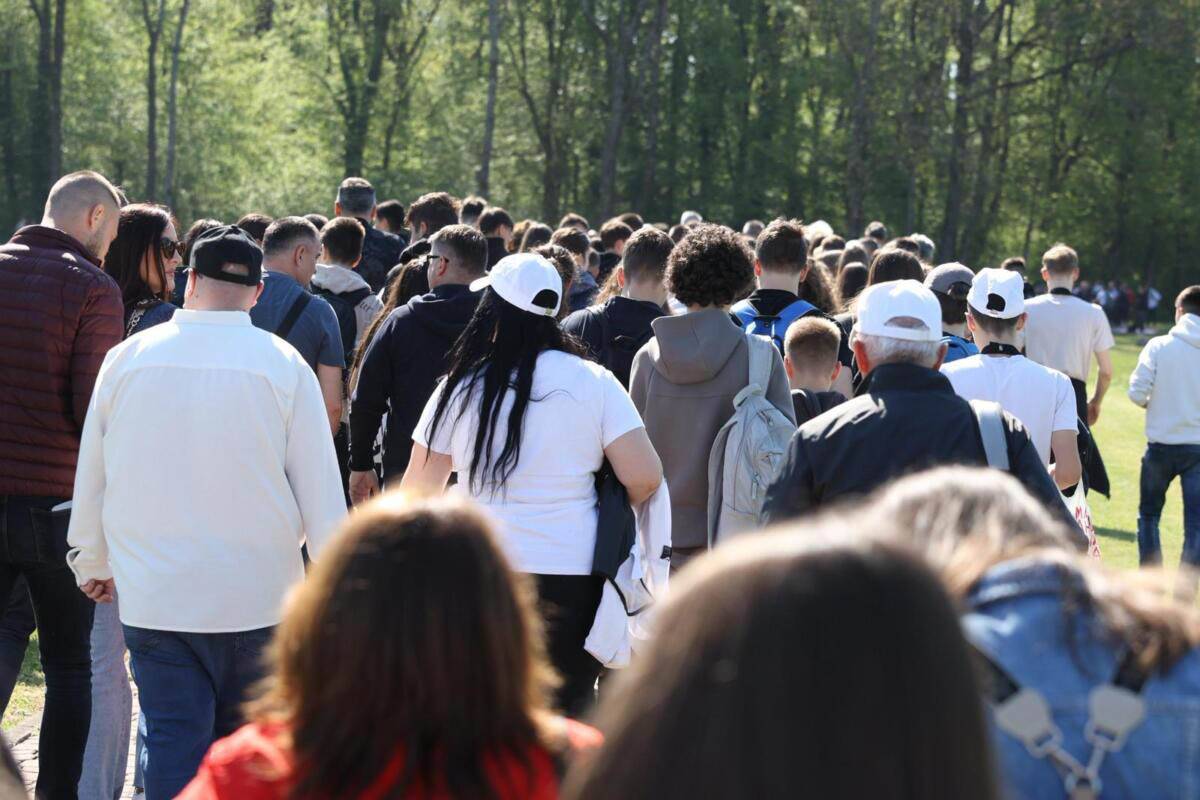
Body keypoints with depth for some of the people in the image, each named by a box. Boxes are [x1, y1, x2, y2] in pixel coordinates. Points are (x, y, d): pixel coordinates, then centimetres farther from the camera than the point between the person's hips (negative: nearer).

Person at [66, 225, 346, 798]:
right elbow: (320, 490, -5)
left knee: (171, 740, 1)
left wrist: (92, 566, 25)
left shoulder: (127, 358, 0)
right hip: (256, 596, 0)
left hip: (152, 598, 1)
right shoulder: (283, 365, -6)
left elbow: (91, 477, 10)